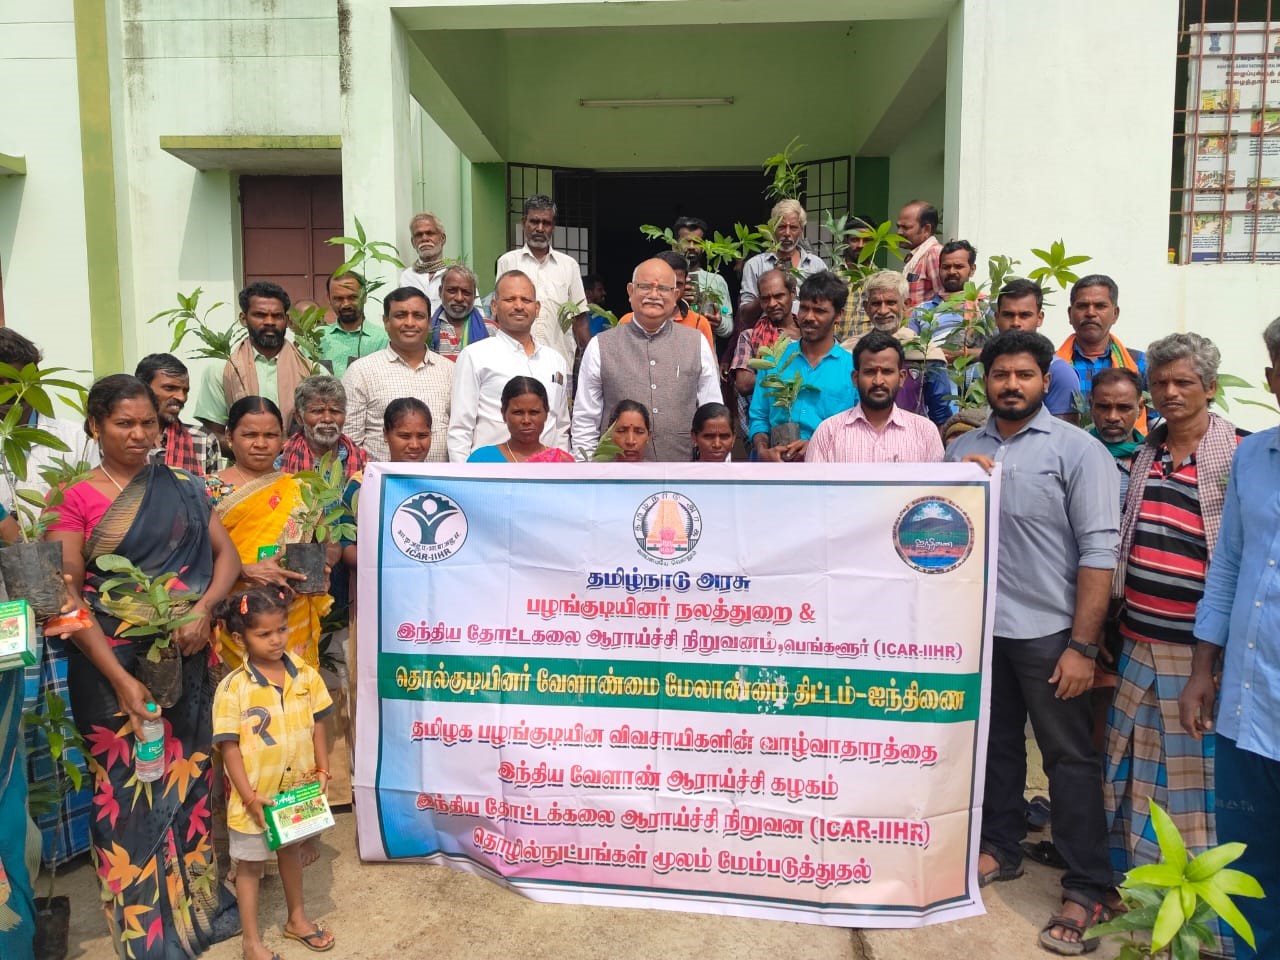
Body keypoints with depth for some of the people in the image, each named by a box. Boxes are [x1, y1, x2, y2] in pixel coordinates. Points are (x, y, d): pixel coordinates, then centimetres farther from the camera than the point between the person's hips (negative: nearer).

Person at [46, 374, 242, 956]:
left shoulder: (182, 488, 6)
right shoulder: (76, 500, -4)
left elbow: (226, 554, 5)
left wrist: (203, 609, -15)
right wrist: (120, 678, -16)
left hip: (185, 659, 3)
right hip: (111, 663, -3)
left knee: (187, 775, 11)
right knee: (128, 787, 5)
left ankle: (198, 902, 30)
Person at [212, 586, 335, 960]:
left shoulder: (305, 675, -8)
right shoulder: (232, 688, -19)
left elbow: (317, 724, 2)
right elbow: (229, 746, -16)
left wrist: (322, 770, -4)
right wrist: (250, 796, -18)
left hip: (298, 787, 4)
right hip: (255, 795, -4)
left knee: (291, 850, 24)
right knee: (250, 864, 13)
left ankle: (297, 918, 44)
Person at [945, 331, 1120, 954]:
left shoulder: (1078, 450, -7)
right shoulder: (963, 449, 7)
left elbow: (1098, 551, -11)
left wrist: (1082, 646, -15)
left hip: (1047, 633, -4)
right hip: (979, 627, 5)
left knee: (1069, 757, 5)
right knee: (995, 744, 17)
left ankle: (1088, 890, 17)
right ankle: (999, 849, 35)